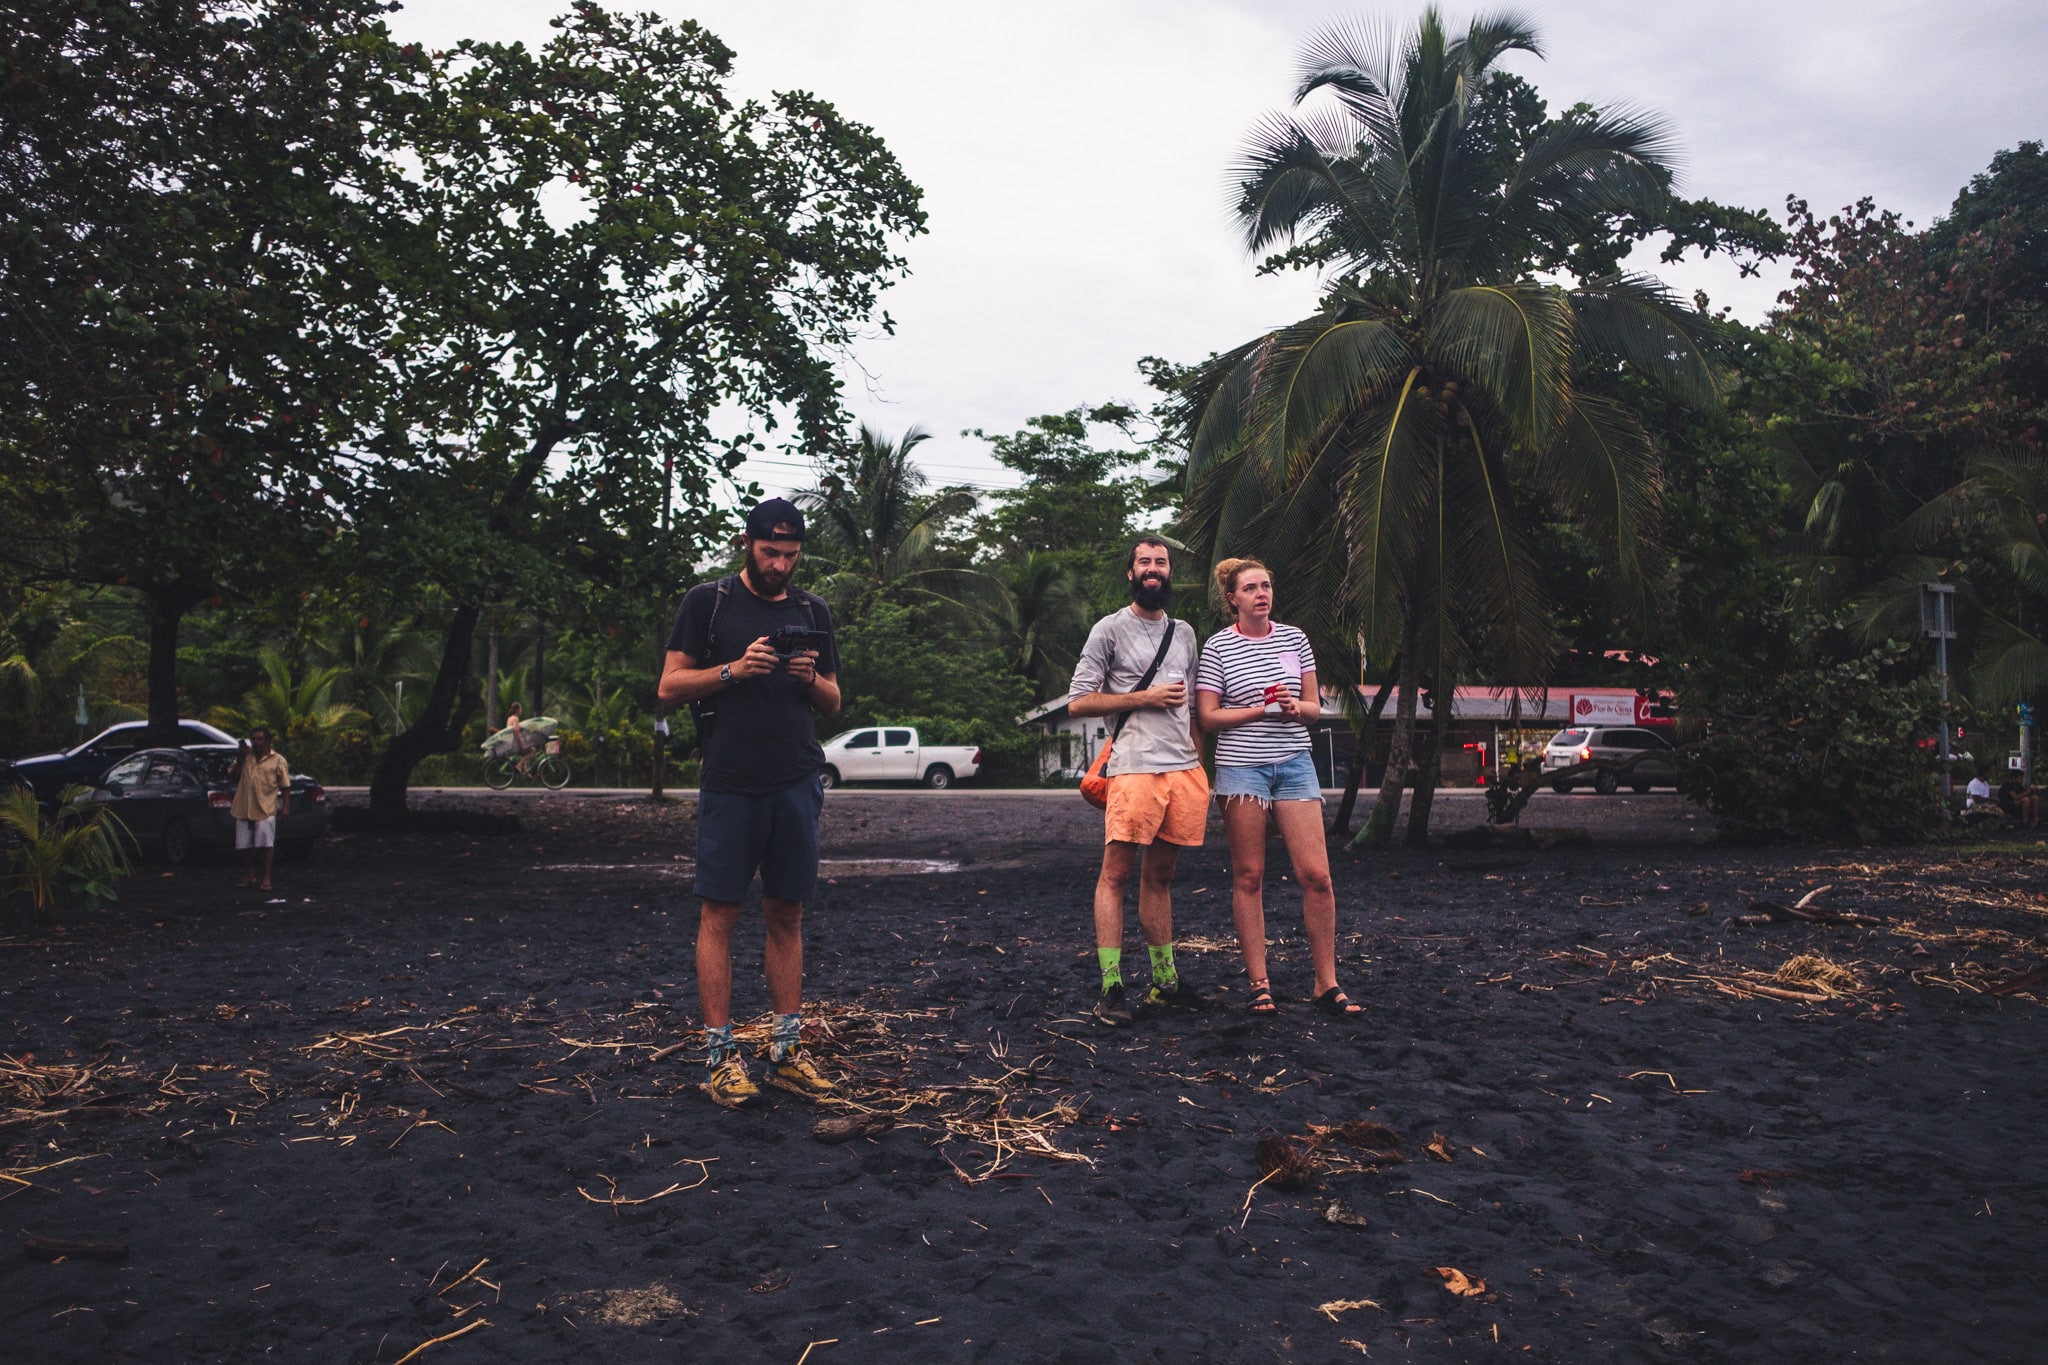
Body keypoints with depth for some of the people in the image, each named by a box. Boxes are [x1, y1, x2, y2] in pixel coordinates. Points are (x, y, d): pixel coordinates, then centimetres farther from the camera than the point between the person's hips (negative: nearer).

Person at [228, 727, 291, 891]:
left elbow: (285, 786, 2)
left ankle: (267, 878, -1)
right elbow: (231, 777, 10)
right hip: (243, 808, 4)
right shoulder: (245, 757, 13)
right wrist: (240, 759, -2)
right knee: (245, 845, 10)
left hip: (265, 810, -4)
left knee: (267, 844, -6)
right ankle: (249, 876, 23)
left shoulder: (277, 760, 2)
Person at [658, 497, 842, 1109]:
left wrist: (812, 678, -4)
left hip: (797, 783, 3)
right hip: (730, 783, -3)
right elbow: (670, 686, 1)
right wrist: (734, 670, -13)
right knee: (719, 913, -2)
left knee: (787, 915, 6)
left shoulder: (812, 612, 15)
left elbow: (834, 705, 17)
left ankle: (787, 1048, 12)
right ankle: (720, 1053, 5)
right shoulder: (708, 601, 5)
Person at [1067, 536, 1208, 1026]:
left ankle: (1165, 980, 17)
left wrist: (1202, 766, 18)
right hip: (1134, 769, -5)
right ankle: (1112, 988, -6)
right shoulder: (1110, 630, 1)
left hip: (1185, 770, 6)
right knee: (1115, 874, -8)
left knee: (1160, 876, 11)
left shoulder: (1184, 633, 20)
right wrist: (1145, 697, -8)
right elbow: (1077, 702, -4)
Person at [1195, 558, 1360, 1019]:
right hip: (1241, 766, -2)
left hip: (1294, 763, 3)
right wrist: (1264, 708, -11)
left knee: (1316, 876, -4)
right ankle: (1259, 984, 11)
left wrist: (1296, 708, -9)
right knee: (1248, 877, 2)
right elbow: (1209, 716, -3)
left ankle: (1327, 985, 7)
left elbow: (1314, 707, 13)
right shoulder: (1218, 647, 0)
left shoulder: (1294, 639, 10)